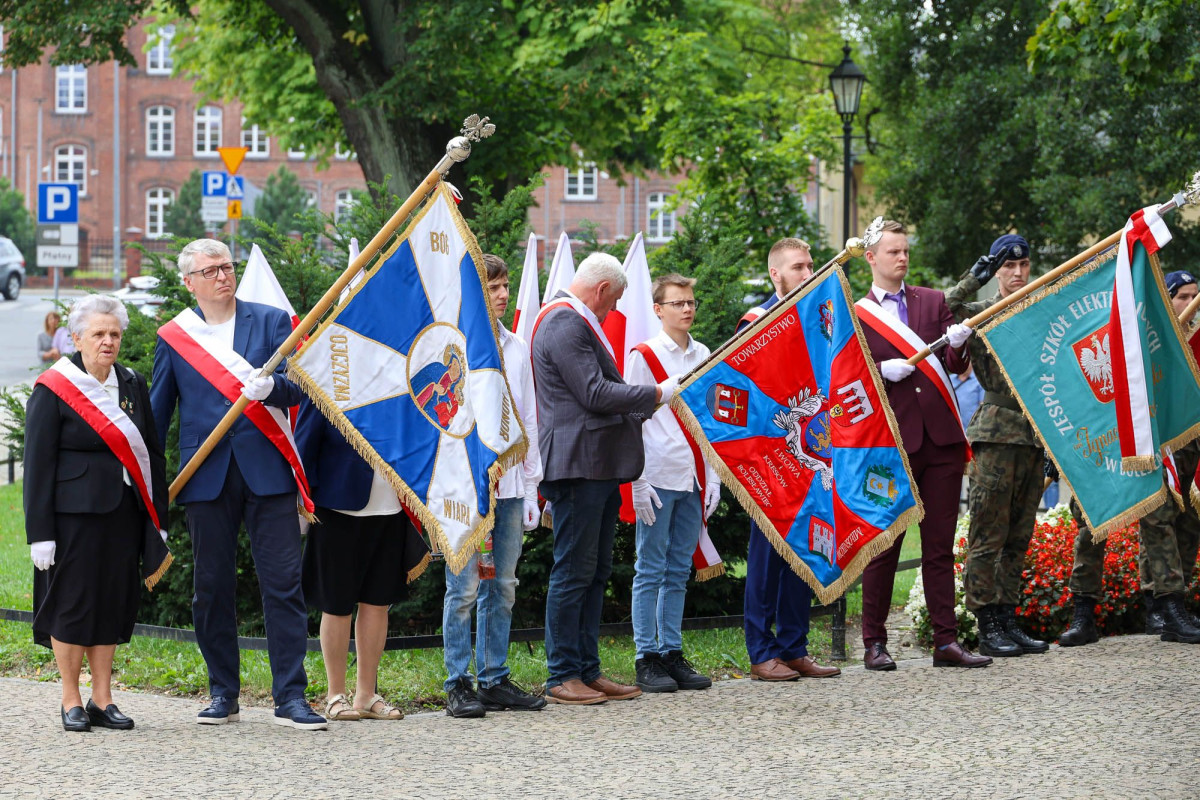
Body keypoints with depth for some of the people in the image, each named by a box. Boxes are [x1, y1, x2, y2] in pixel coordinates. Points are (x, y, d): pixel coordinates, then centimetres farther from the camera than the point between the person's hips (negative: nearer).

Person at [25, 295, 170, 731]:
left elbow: (152, 454, 13)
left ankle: (103, 699, 16)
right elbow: (38, 466, -7)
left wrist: (157, 523, 9)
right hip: (74, 515, -5)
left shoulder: (132, 385, 9)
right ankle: (71, 703, 10)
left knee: (113, 602, 7)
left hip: (123, 514, 5)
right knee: (72, 603, 0)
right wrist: (41, 533, -12)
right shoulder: (52, 389, -6)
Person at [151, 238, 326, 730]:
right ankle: (222, 694, 17)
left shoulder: (271, 321, 7)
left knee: (283, 582, -5)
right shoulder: (173, 337, 9)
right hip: (207, 476, 1)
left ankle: (291, 698, -3)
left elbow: (295, 388, -2)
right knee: (212, 588, 6)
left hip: (267, 470, -1)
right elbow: (157, 411, 15)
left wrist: (270, 387, -25)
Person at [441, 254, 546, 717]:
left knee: (502, 588, 8)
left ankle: (495, 679, 14)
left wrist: (530, 486, 14)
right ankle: (459, 685, 2)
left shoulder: (517, 348, 14)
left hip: (510, 485, 6)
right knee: (465, 589, -4)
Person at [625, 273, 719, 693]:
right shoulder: (643, 356, -3)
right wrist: (638, 482, -10)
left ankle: (672, 654, 12)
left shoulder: (703, 356, 12)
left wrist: (713, 477, 10)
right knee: (650, 571, -2)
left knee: (679, 571, 8)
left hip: (693, 478, 5)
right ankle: (647, 659, 1)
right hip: (658, 478, -5)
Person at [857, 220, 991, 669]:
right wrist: (882, 371, -16)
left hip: (941, 439, 3)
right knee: (884, 545, 1)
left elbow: (955, 367, 7)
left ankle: (946, 642, 5)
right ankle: (874, 643, 8)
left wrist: (957, 344, -14)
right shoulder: (854, 316, 6)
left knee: (940, 546, 4)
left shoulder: (933, 301, 14)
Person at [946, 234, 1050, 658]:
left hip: (1035, 433, 6)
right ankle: (988, 627, -3)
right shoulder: (981, 312, -1)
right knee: (988, 536, -5)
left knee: (1018, 539, 9)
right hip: (996, 435, -6)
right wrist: (972, 281, -26)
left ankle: (1009, 621, 14)